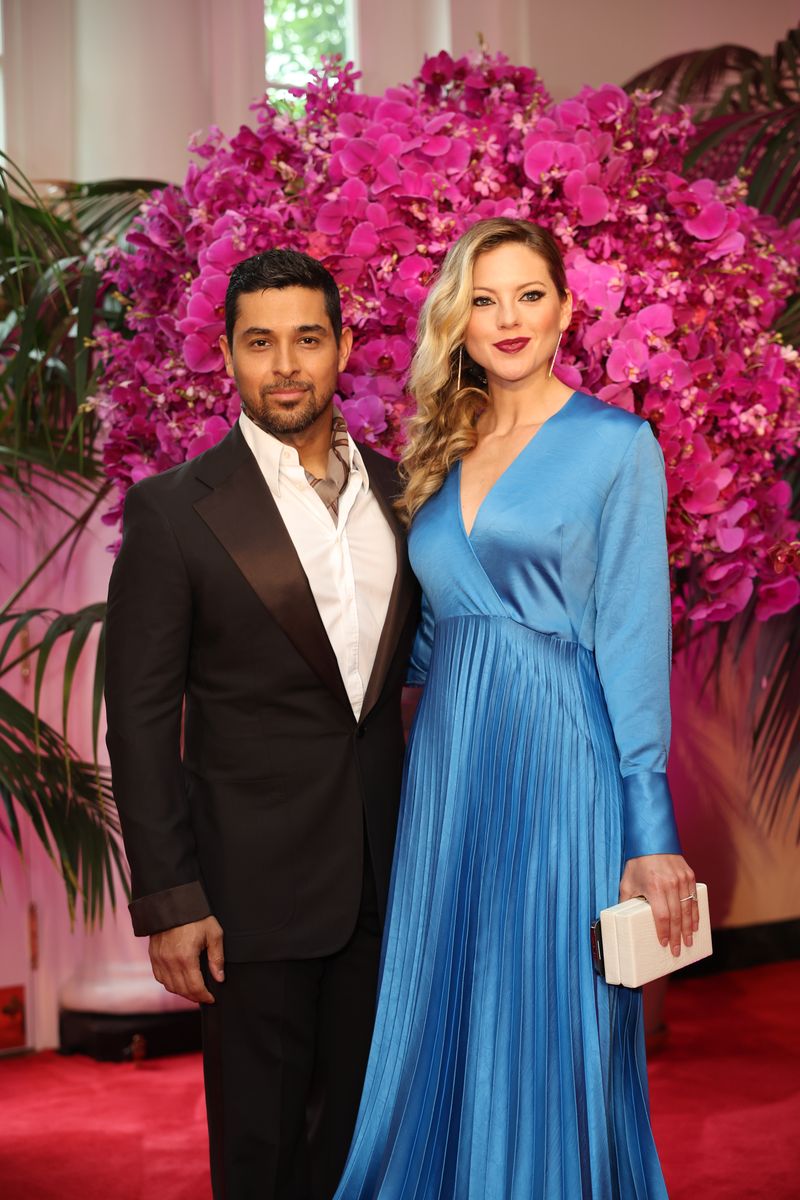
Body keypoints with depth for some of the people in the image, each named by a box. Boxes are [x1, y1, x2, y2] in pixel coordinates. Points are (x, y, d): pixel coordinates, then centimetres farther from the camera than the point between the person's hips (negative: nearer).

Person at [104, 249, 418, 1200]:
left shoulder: (397, 489, 4)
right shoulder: (173, 511, -10)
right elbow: (140, 718, -9)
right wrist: (167, 900, -12)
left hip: (385, 867, 4)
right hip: (257, 876, -4)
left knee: (361, 1112, 17)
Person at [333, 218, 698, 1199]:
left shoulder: (616, 444, -1)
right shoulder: (440, 456, 14)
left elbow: (632, 637, -7)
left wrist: (652, 832, -11)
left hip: (559, 763, -5)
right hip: (447, 769, 5)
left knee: (551, 1044, 2)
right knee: (440, 1038, 10)